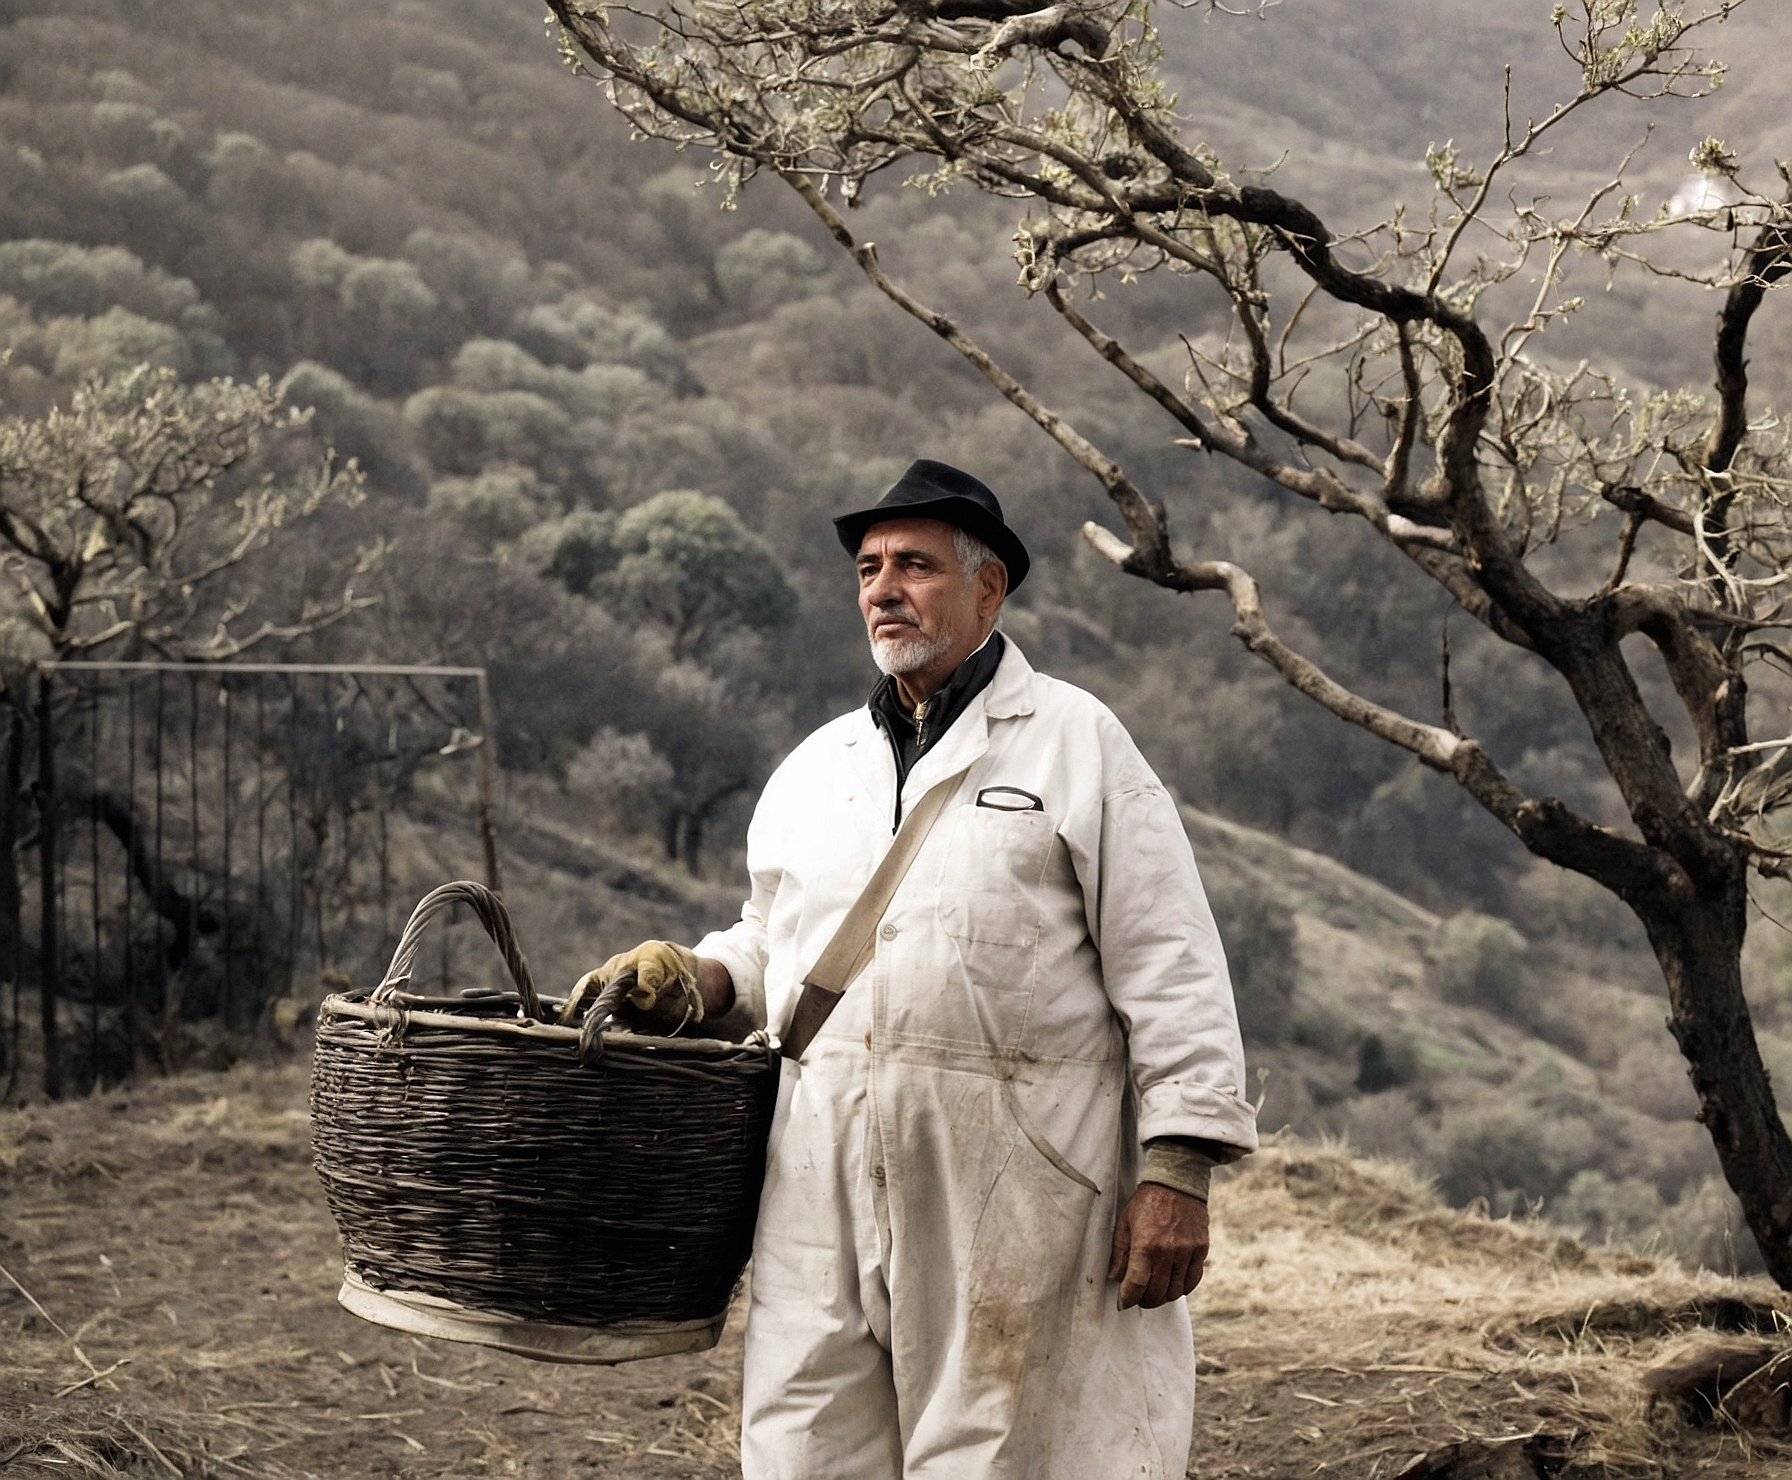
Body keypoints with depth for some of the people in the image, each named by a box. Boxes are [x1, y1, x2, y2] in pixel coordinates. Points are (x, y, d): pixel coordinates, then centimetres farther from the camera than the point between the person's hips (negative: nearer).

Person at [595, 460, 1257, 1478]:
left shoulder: (1076, 744, 2)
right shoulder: (813, 768, 19)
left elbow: (1172, 972, -3)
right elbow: (771, 945, 29)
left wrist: (1177, 1175, -11)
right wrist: (692, 979, 6)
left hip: (1010, 1194, -5)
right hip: (827, 1189, 5)